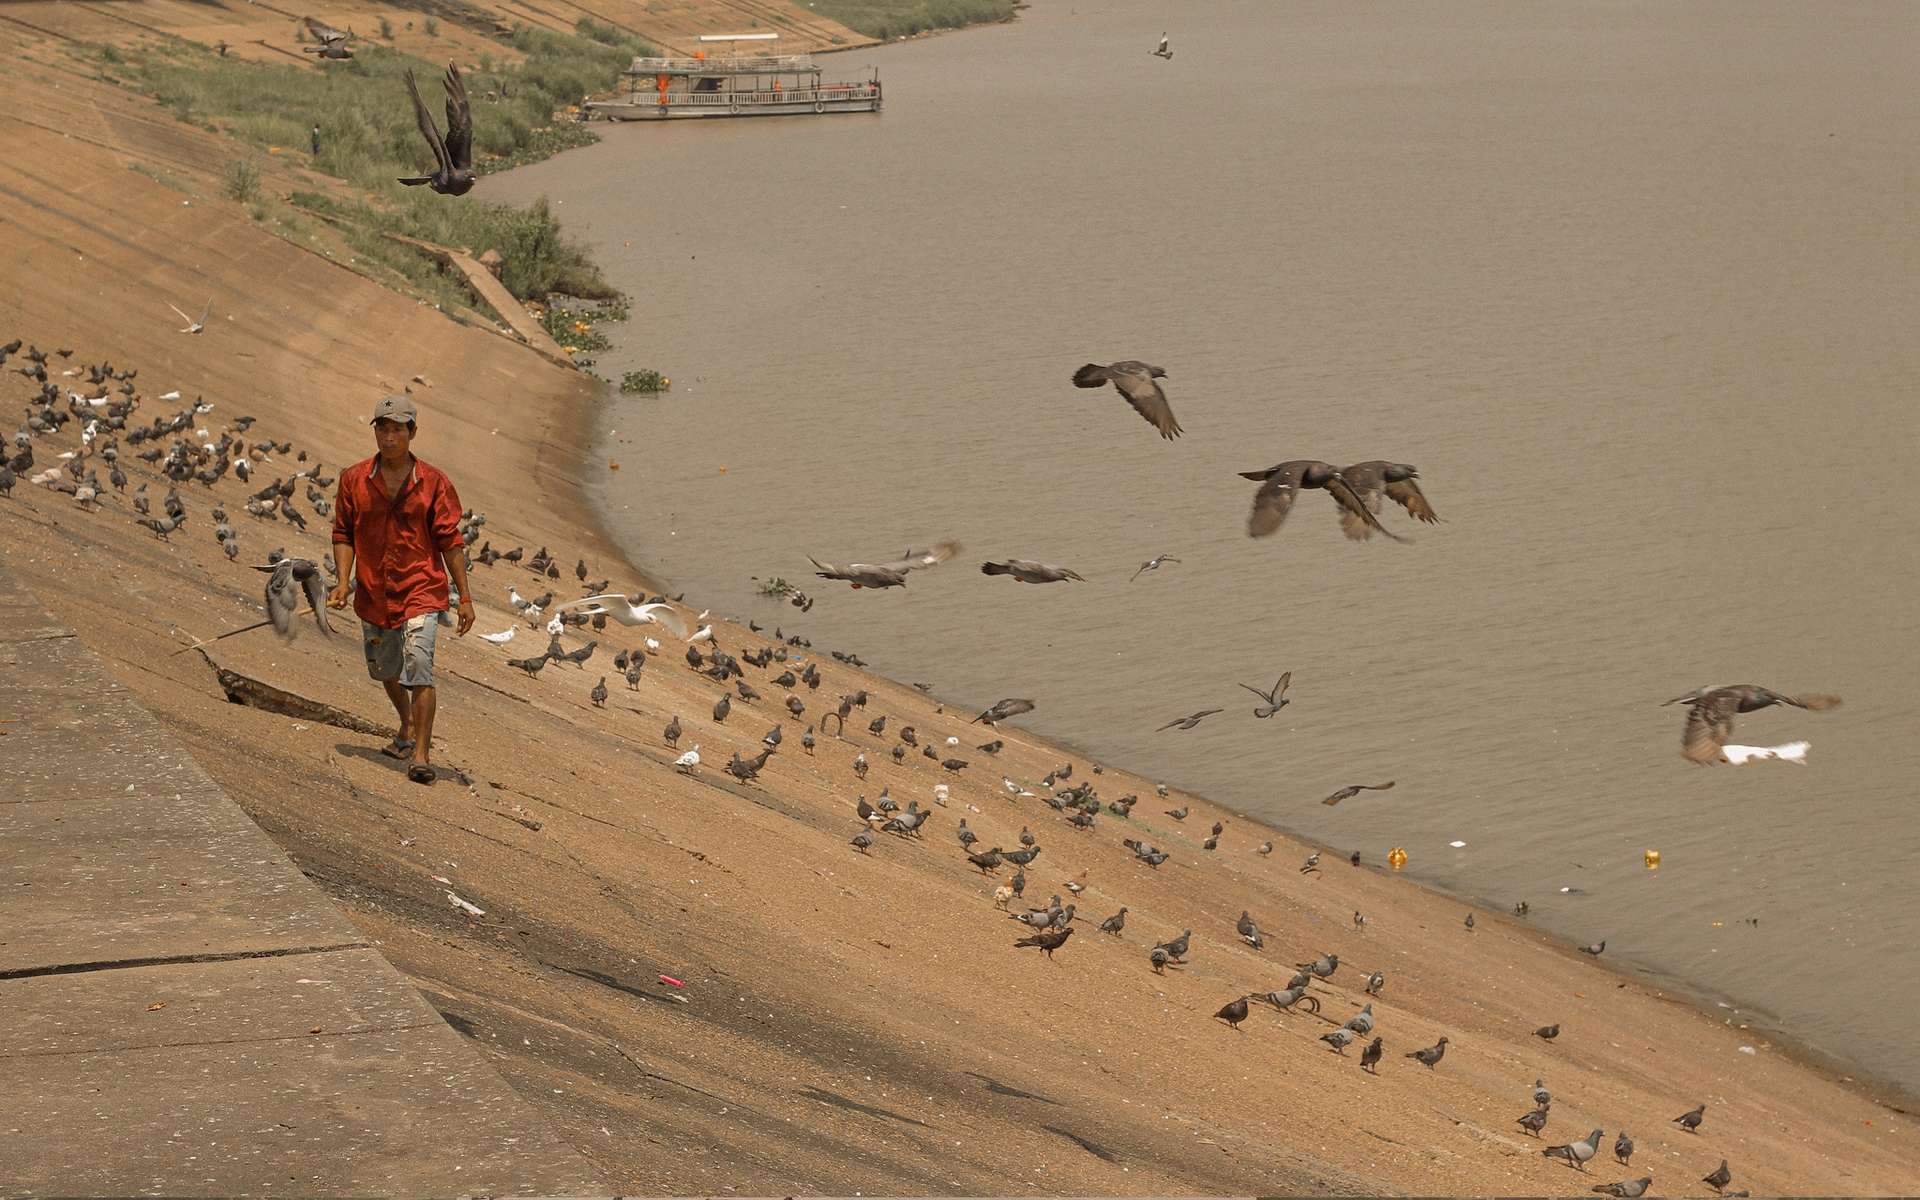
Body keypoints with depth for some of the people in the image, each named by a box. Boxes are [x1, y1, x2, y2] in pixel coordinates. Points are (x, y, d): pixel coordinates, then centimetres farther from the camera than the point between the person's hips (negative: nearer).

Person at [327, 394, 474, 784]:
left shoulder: (434, 483, -4)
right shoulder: (354, 480, 1)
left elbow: (450, 542, -2)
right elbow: (344, 533, 6)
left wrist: (465, 597, -4)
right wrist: (343, 581, -6)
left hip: (421, 591, -4)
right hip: (373, 592, 4)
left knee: (418, 668, -18)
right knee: (385, 671, 19)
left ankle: (420, 756, -16)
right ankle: (408, 729, 46)